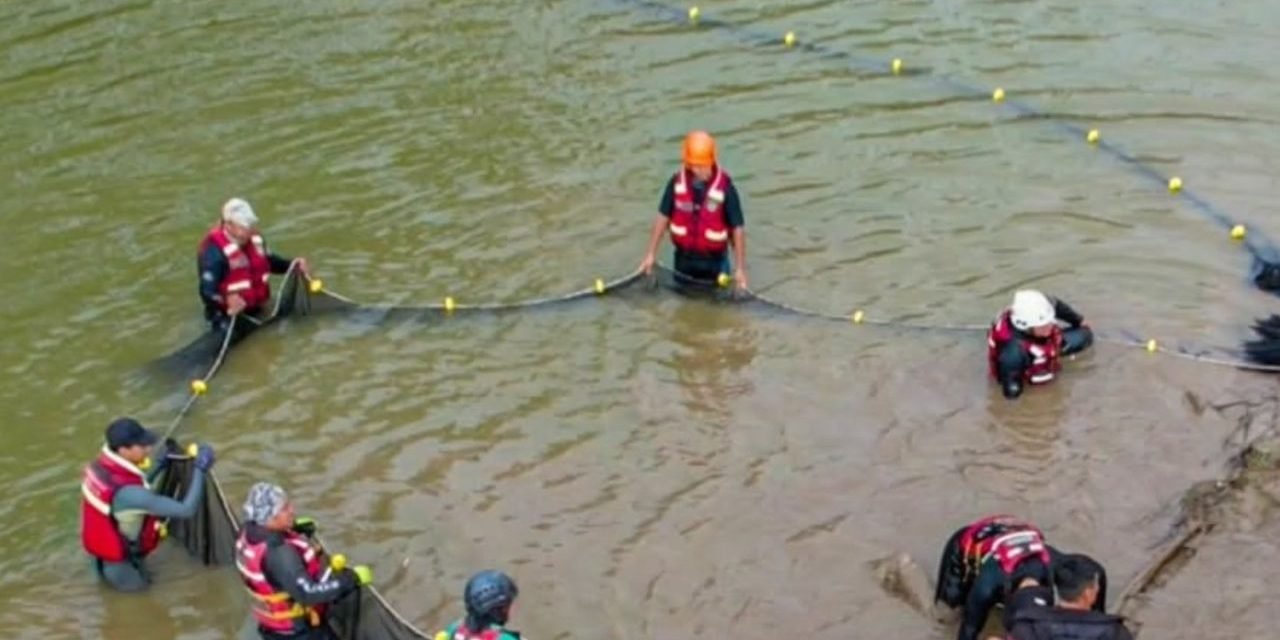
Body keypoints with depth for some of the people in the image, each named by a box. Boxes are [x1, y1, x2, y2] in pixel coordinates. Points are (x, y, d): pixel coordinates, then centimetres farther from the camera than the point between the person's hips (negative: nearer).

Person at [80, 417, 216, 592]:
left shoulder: (100, 466, -15)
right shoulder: (127, 492, -39)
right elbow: (186, 510, -35)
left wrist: (161, 464, 4)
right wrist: (200, 470, -27)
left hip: (102, 543, 7)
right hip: (118, 565, -6)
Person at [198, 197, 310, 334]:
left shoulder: (254, 239, 0)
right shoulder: (214, 251, -25)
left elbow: (269, 261, 20)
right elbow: (207, 291, -30)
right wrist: (226, 301, -49)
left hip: (257, 312, 8)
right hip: (229, 318, -8)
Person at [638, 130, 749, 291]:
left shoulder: (725, 187, -20)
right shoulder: (677, 182, -10)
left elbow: (737, 229, -16)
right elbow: (663, 217, 0)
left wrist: (740, 269, -15)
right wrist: (651, 254, 2)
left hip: (714, 261, -3)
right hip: (683, 258, 3)